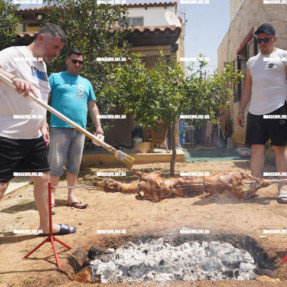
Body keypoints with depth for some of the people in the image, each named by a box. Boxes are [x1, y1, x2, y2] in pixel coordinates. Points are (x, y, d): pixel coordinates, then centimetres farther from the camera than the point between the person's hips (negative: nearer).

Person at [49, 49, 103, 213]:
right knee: (56, 164, -4)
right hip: (60, 128, -4)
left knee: (75, 165, 9)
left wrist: (98, 126, 11)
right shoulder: (55, 78, 7)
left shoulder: (86, 83, 20)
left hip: (80, 130, 5)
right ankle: (51, 198, 6)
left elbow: (92, 106, 21)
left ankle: (71, 196, 18)